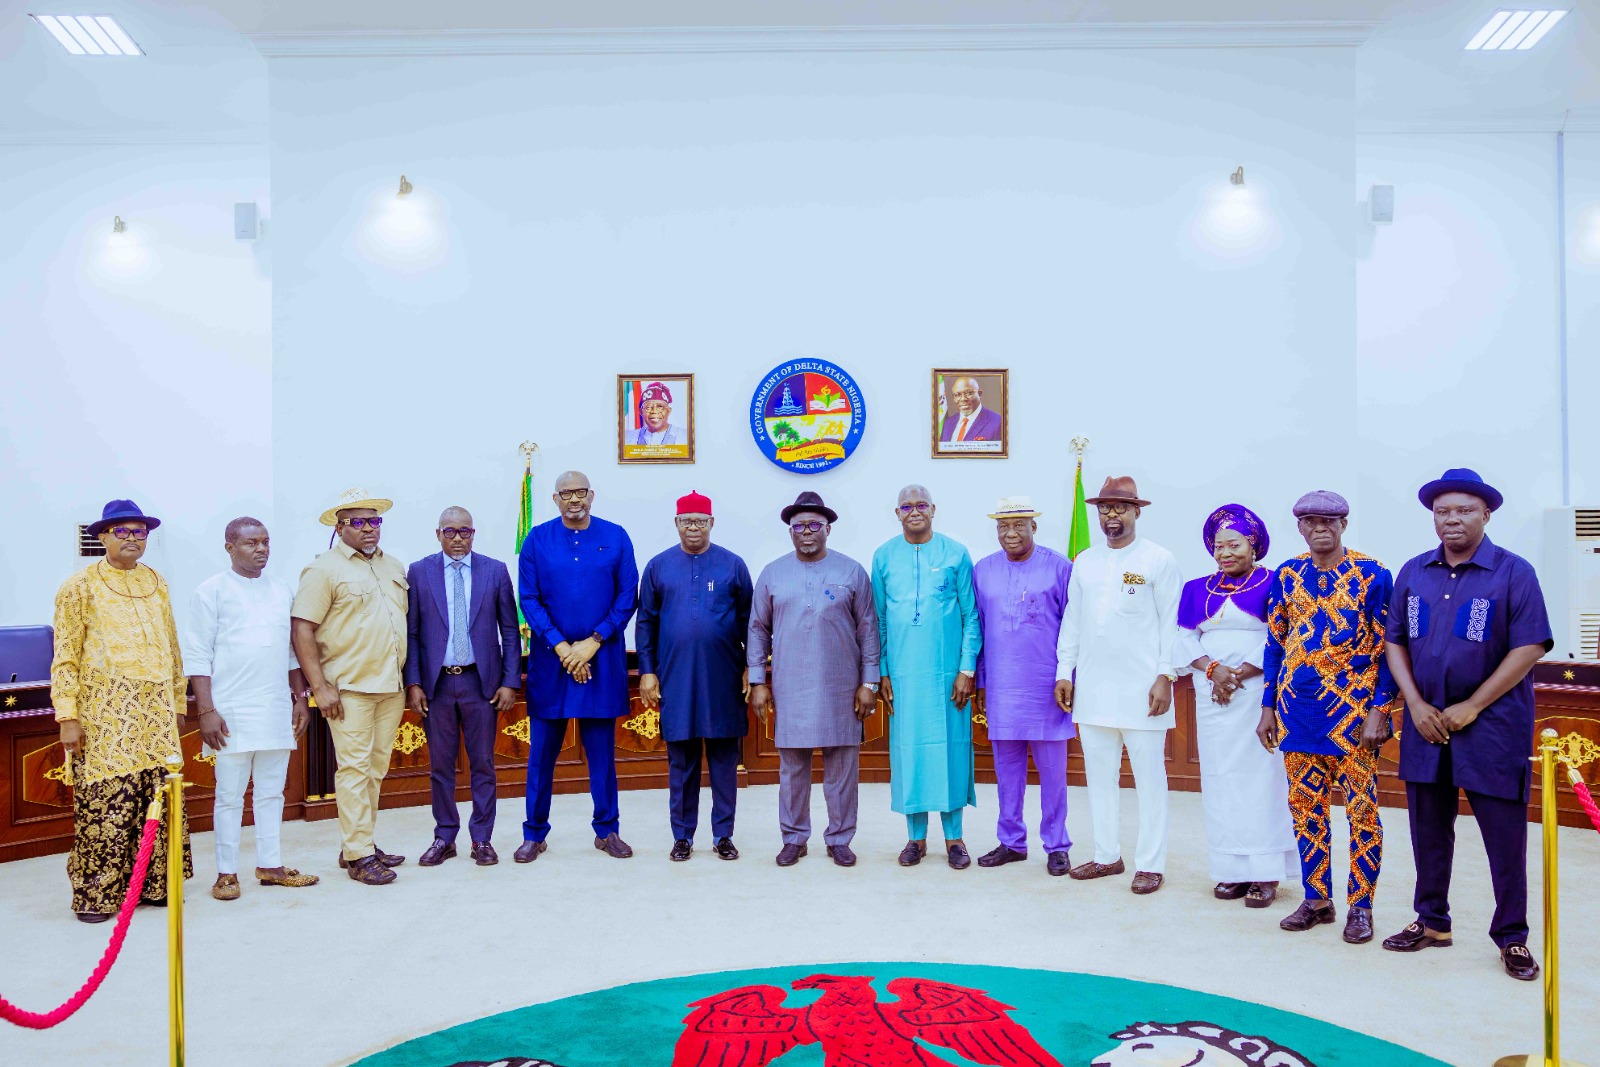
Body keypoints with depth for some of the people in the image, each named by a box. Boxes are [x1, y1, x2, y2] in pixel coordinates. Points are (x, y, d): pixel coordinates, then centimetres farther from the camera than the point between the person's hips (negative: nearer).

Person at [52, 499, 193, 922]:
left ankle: (155, 884, 17)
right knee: (105, 804, -4)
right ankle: (97, 894, 9)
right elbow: (66, 658, -3)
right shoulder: (80, 586, 0)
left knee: (160, 801, 5)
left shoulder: (156, 583, 13)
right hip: (105, 718, -4)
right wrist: (68, 717, -8)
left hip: (157, 714, 5)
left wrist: (178, 703, 16)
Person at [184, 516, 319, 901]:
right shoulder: (213, 591, -3)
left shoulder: (282, 590, 10)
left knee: (271, 791, 11)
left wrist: (301, 698, 12)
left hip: (277, 710, 5)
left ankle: (270, 865, 21)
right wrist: (206, 711, -12)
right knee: (230, 795, 3)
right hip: (233, 711, -4)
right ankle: (226, 873, 13)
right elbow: (197, 656, -6)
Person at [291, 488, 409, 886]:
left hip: (391, 687, 6)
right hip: (349, 689, -6)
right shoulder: (325, 569, -4)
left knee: (376, 767, 11)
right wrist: (320, 686, -14)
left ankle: (358, 843, 22)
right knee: (355, 767, -4)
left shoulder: (394, 567, 14)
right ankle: (358, 855, 3)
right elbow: (302, 630, -9)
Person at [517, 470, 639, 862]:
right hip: (550, 657, 0)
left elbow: (628, 597, -2)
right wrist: (561, 646, -11)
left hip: (602, 658, 0)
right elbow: (528, 599, -2)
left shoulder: (615, 537, 1)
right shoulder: (537, 539, 1)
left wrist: (593, 642, -10)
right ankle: (534, 833, 20)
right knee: (542, 750, 7)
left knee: (601, 748, 8)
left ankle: (607, 829, 20)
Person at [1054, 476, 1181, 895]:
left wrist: (1166, 676, -11)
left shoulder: (1159, 560, -2)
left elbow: (1171, 623, -5)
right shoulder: (1084, 561, 11)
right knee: (1099, 774, 11)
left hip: (1141, 687, -5)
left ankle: (1151, 863, 13)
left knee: (1149, 777, 3)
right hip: (1092, 686, 5)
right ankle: (1107, 856, 23)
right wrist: (1064, 672, 10)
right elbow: (1071, 620, 13)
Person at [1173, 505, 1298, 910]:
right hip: (1212, 697, 4)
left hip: (1259, 694, -4)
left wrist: (1241, 673, -14)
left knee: (1260, 775, -4)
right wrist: (1214, 669, -10)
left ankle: (1265, 872, 4)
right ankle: (1233, 869, 10)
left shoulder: (1273, 584, 0)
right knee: (1220, 777, 3)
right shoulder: (1197, 589, 12)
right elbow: (1185, 640, 7)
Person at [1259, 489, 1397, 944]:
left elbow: (1387, 647, -4)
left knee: (1361, 808, 3)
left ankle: (1360, 906, 16)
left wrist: (1379, 711, -11)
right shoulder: (1287, 575, 6)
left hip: (1352, 707, -4)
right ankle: (1317, 900, 22)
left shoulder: (1372, 574, -4)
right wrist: (1268, 707, 8)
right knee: (1305, 807, 10)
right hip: (1298, 707, 4)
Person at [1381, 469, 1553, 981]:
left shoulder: (1513, 572, -5)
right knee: (1429, 827, 12)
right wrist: (1416, 704, -4)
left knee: (1504, 833, 3)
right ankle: (1432, 921, 27)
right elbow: (1394, 641, 9)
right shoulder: (1413, 573, 7)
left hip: (1492, 723, -4)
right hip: (1426, 722, 4)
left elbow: (1530, 647, -10)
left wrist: (1471, 707, -13)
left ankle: (1512, 937, 18)